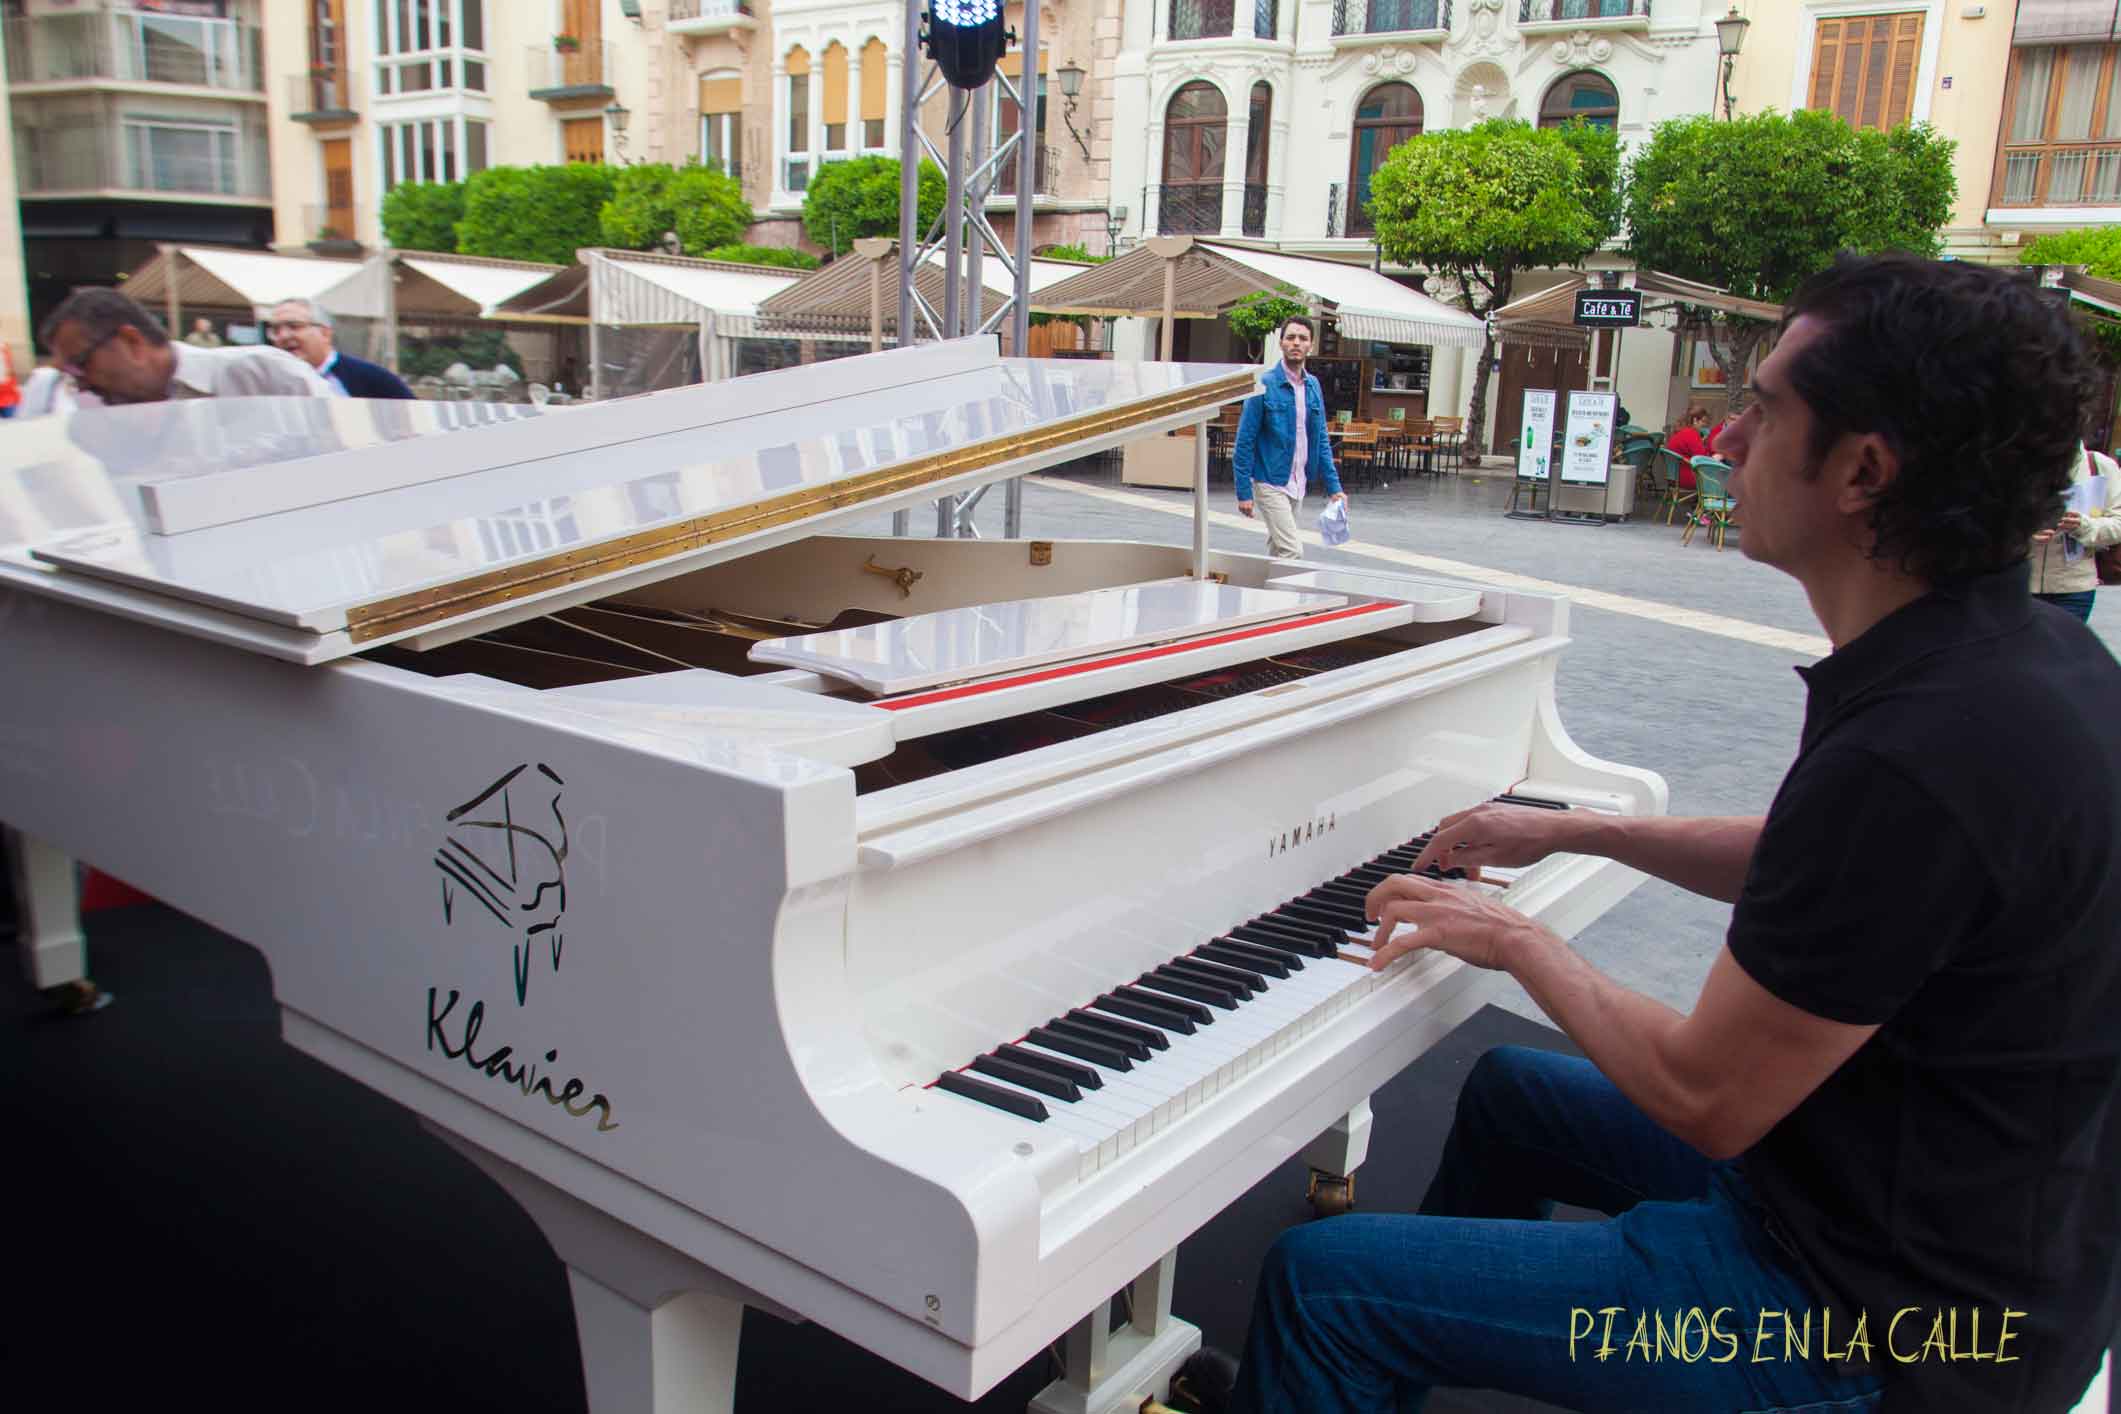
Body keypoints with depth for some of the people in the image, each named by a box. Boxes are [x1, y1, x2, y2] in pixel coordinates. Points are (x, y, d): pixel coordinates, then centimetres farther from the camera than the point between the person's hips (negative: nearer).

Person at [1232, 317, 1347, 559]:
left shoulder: (1313, 385, 8)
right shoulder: (1264, 384, -11)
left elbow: (1320, 439, 13)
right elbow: (1245, 441, -11)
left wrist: (1333, 486, 7)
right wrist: (1244, 492, -14)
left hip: (1298, 485, 6)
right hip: (1270, 483, -6)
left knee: (1277, 548, 15)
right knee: (1292, 551, -13)